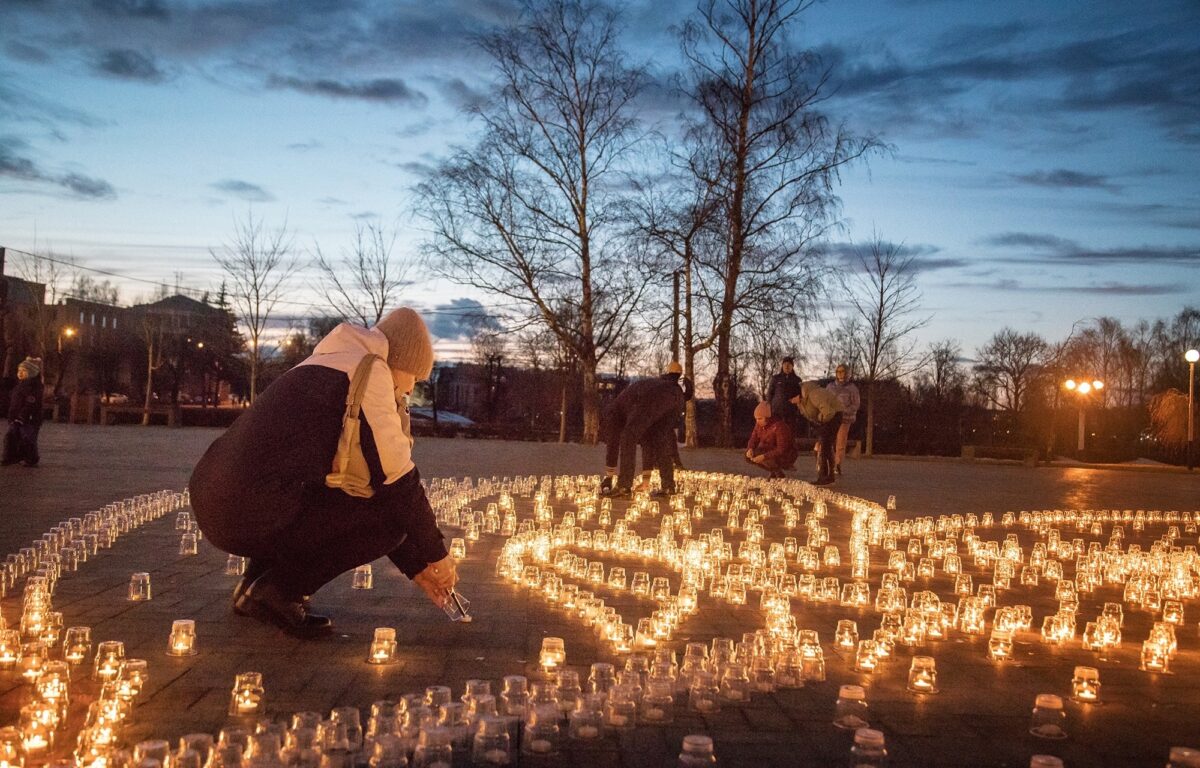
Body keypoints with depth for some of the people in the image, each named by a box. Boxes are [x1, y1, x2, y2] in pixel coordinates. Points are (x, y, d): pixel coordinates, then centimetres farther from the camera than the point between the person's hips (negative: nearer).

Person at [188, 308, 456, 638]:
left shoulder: (327, 364, 27)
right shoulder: (369, 369, -1)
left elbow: (368, 474, 27)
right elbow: (397, 475, -4)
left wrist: (415, 566, 27)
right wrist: (436, 553, 9)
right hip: (256, 514, -9)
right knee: (392, 513, 3)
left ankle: (257, 584, 17)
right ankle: (277, 590, -2)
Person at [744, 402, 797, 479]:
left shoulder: (780, 426, -28)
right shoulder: (759, 423, -6)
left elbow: (782, 450, -31)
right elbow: (754, 439, 3)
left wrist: (764, 456, -37)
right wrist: (750, 449, -20)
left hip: (786, 457, -8)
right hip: (770, 451, 8)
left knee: (766, 460, -34)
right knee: (749, 456, -8)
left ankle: (779, 474, -5)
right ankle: (773, 472, 4)